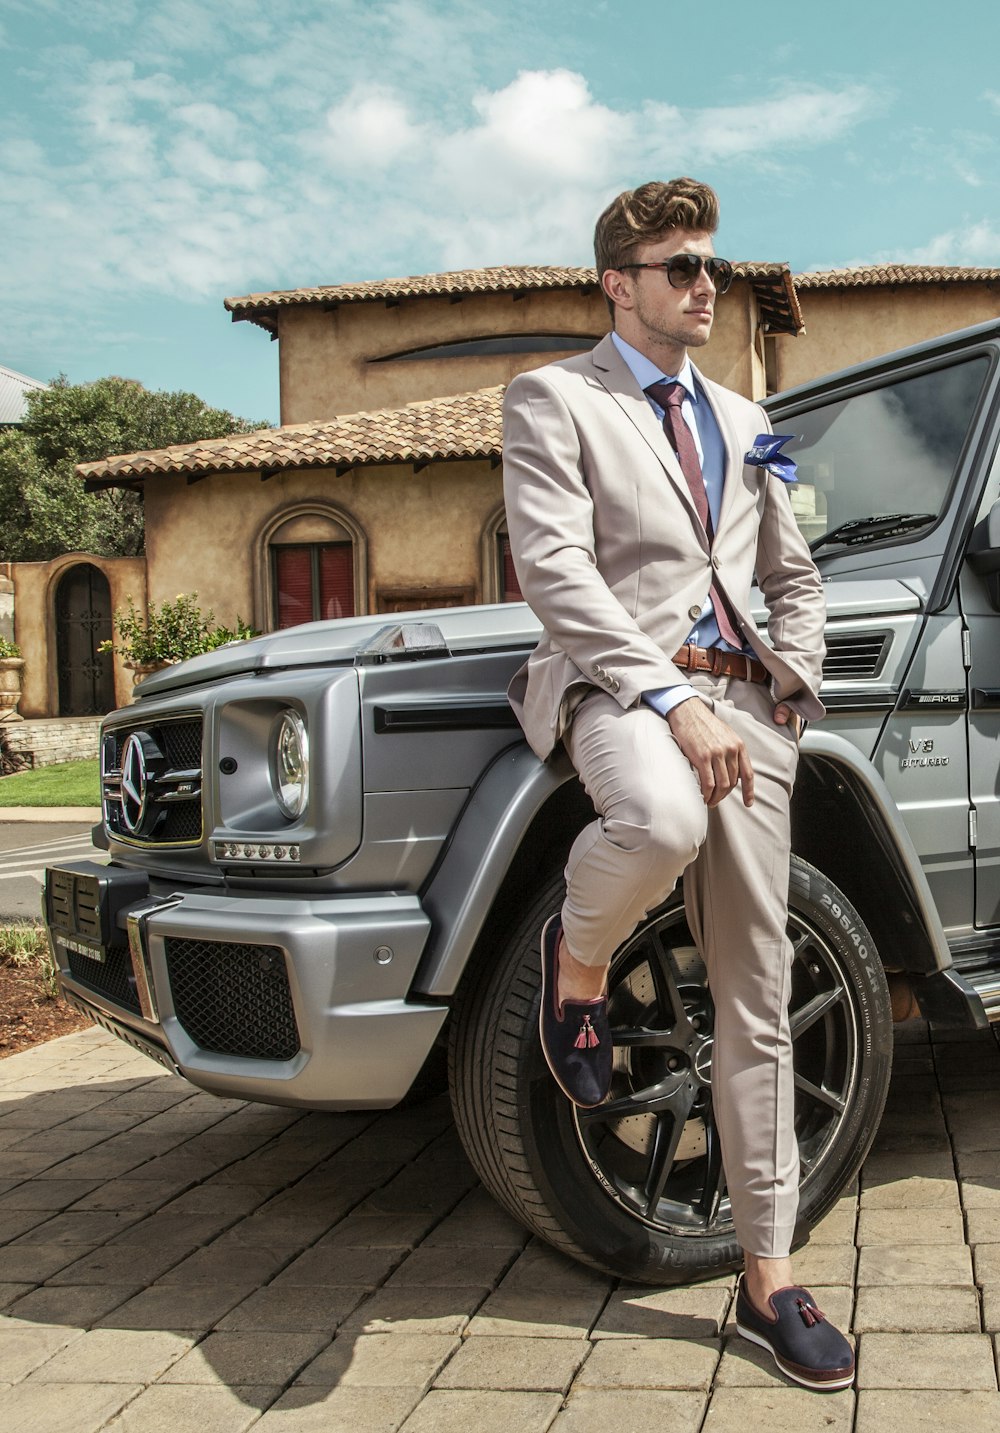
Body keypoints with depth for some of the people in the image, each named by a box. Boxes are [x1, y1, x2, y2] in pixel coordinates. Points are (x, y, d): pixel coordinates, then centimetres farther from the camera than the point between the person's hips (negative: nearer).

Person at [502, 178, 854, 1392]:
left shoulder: (742, 422, 26)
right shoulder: (551, 399, 6)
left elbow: (792, 575, 31)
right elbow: (552, 567, -9)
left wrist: (795, 676, 10)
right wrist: (667, 698, -19)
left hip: (741, 705, 5)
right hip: (617, 683, -5)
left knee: (757, 999, 3)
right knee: (660, 822, -42)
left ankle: (768, 1282, 15)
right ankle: (577, 961, -6)